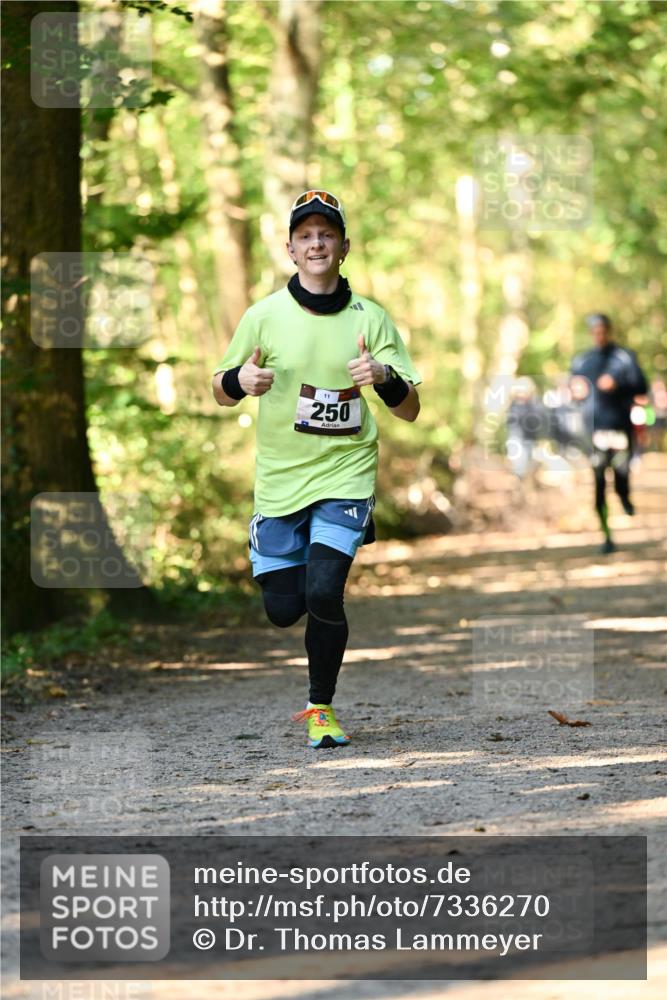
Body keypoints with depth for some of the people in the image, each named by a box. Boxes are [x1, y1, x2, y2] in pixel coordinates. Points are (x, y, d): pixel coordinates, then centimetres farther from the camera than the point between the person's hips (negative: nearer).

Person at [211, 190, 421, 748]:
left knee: (323, 593, -19)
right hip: (280, 478, 1)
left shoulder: (370, 319, 0)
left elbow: (409, 411, 0)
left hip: (346, 474, -1)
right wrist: (241, 380, -16)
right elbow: (221, 392, 8)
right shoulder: (265, 315, -1)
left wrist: (384, 377, -22)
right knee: (284, 609, 2)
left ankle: (321, 707, 3)